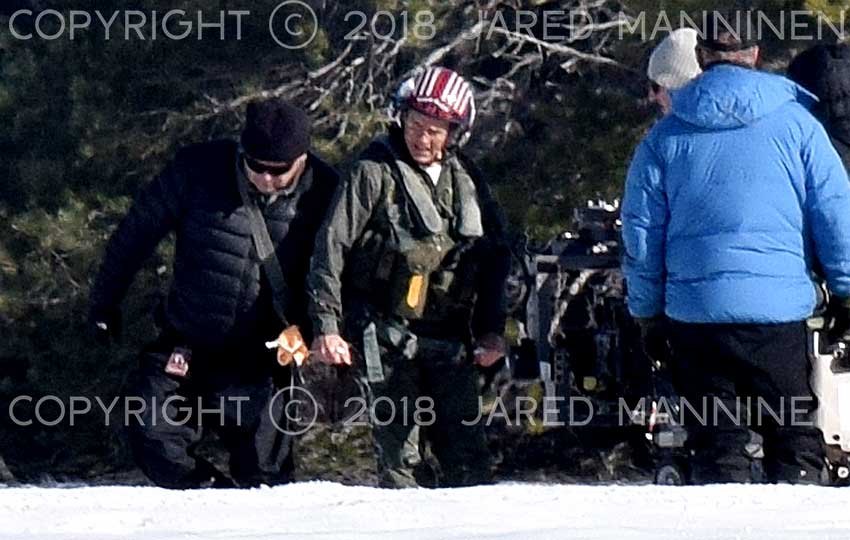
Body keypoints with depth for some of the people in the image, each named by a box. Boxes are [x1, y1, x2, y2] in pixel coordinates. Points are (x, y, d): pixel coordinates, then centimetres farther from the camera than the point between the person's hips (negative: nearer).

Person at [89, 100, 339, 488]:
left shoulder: (322, 193, -13)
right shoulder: (199, 168, -14)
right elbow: (139, 230, -1)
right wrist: (106, 300, 7)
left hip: (261, 362, -1)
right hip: (187, 344, 1)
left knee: (262, 474, -2)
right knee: (154, 441, -13)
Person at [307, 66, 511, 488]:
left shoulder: (466, 180, 11)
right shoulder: (375, 173, -3)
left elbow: (496, 256, 18)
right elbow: (331, 248, -5)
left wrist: (491, 328, 10)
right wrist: (327, 326, -10)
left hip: (450, 338, 4)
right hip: (388, 336, -4)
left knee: (466, 452, 2)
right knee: (400, 445, -7)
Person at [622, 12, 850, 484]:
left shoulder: (664, 139, 5)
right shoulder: (795, 123, 1)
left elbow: (641, 237, 8)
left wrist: (646, 313, 17)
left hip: (694, 314, 1)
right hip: (781, 314, -1)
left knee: (716, 446, 7)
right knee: (796, 441, 5)